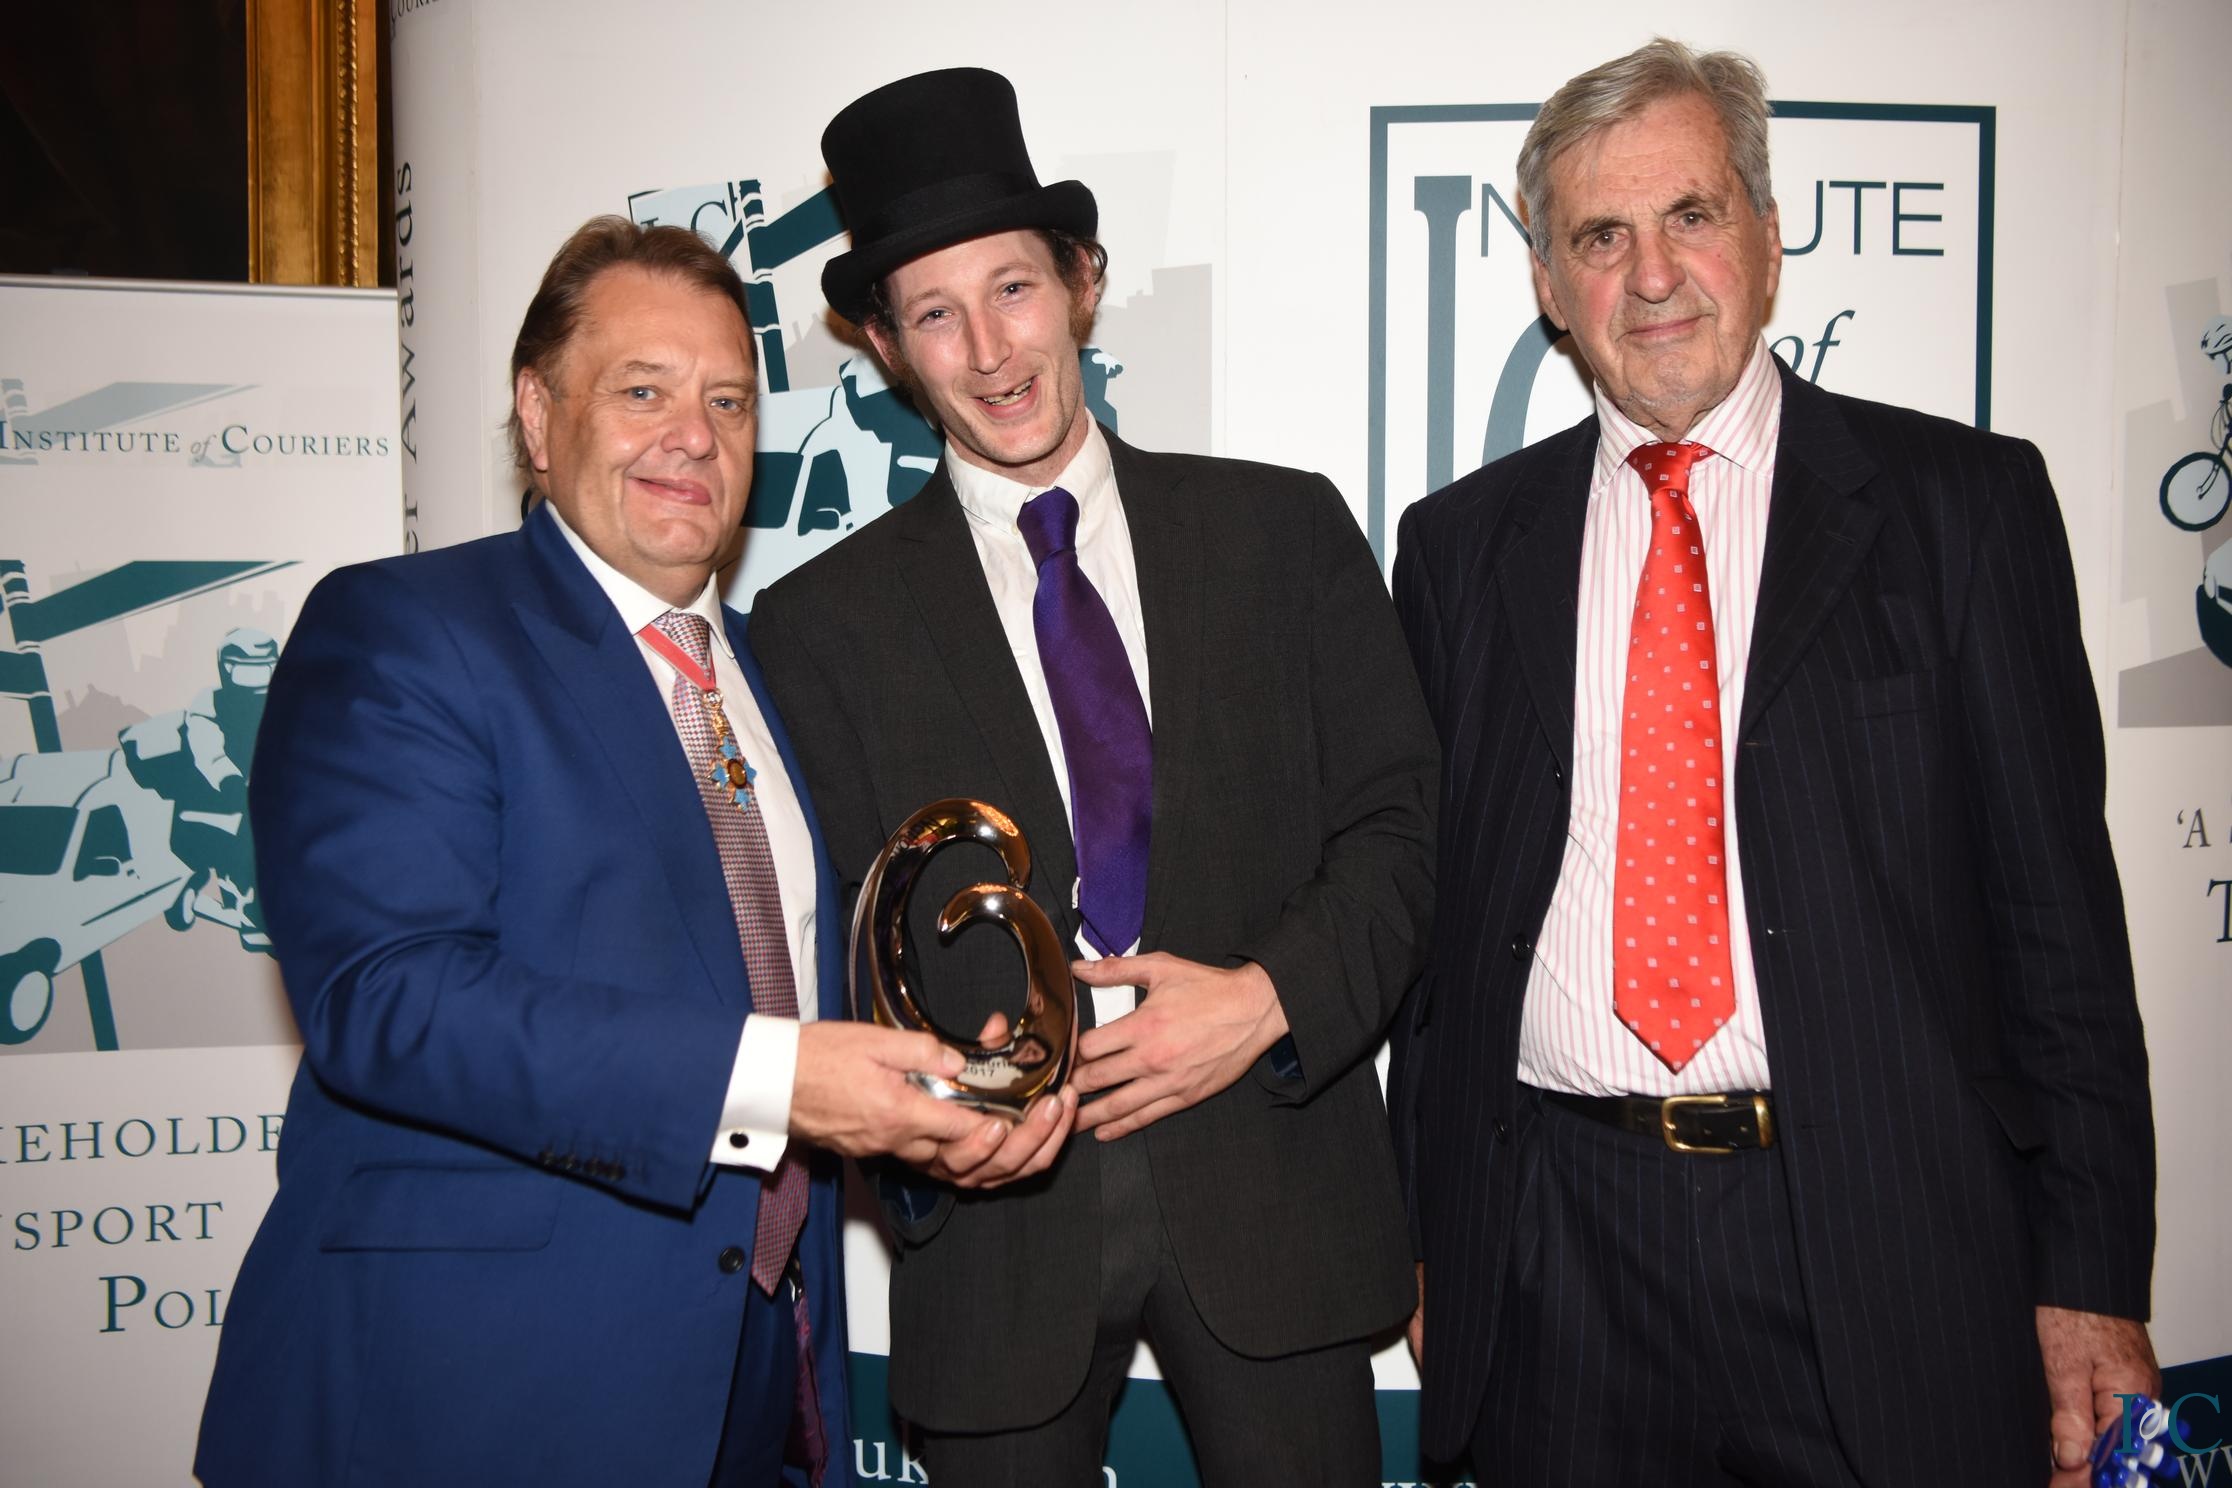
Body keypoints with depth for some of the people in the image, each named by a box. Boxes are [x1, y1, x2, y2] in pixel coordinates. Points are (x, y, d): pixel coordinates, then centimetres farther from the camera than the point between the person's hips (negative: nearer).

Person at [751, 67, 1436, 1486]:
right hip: (1001, 1208, 0)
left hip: (1270, 1173, 1)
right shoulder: (823, 621, 3)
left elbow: (1402, 821, 2)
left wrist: (1272, 995, -14)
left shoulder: (1286, 529, 5)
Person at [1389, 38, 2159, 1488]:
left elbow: (2055, 903, -1)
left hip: (1878, 1250, -1)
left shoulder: (1965, 502, 1)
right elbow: (1436, 908, 8)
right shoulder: (1462, 544, 7)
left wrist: (2092, 1276, -3)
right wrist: (1429, 1234, 7)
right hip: (1554, 1256, 2)